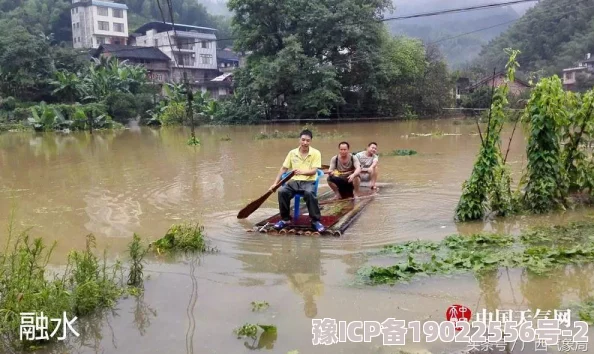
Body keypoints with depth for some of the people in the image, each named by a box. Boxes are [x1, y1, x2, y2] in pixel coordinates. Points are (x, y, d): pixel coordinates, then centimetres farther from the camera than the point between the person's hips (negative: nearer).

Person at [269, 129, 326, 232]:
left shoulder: (316, 153, -1)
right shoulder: (292, 153, 9)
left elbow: (314, 171, -11)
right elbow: (283, 169, 12)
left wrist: (302, 171, -31)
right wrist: (275, 183, 7)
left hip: (309, 181, -3)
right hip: (294, 181, 3)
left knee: (309, 193, -38)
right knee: (282, 192, -27)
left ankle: (315, 221, -24)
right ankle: (285, 219, -8)